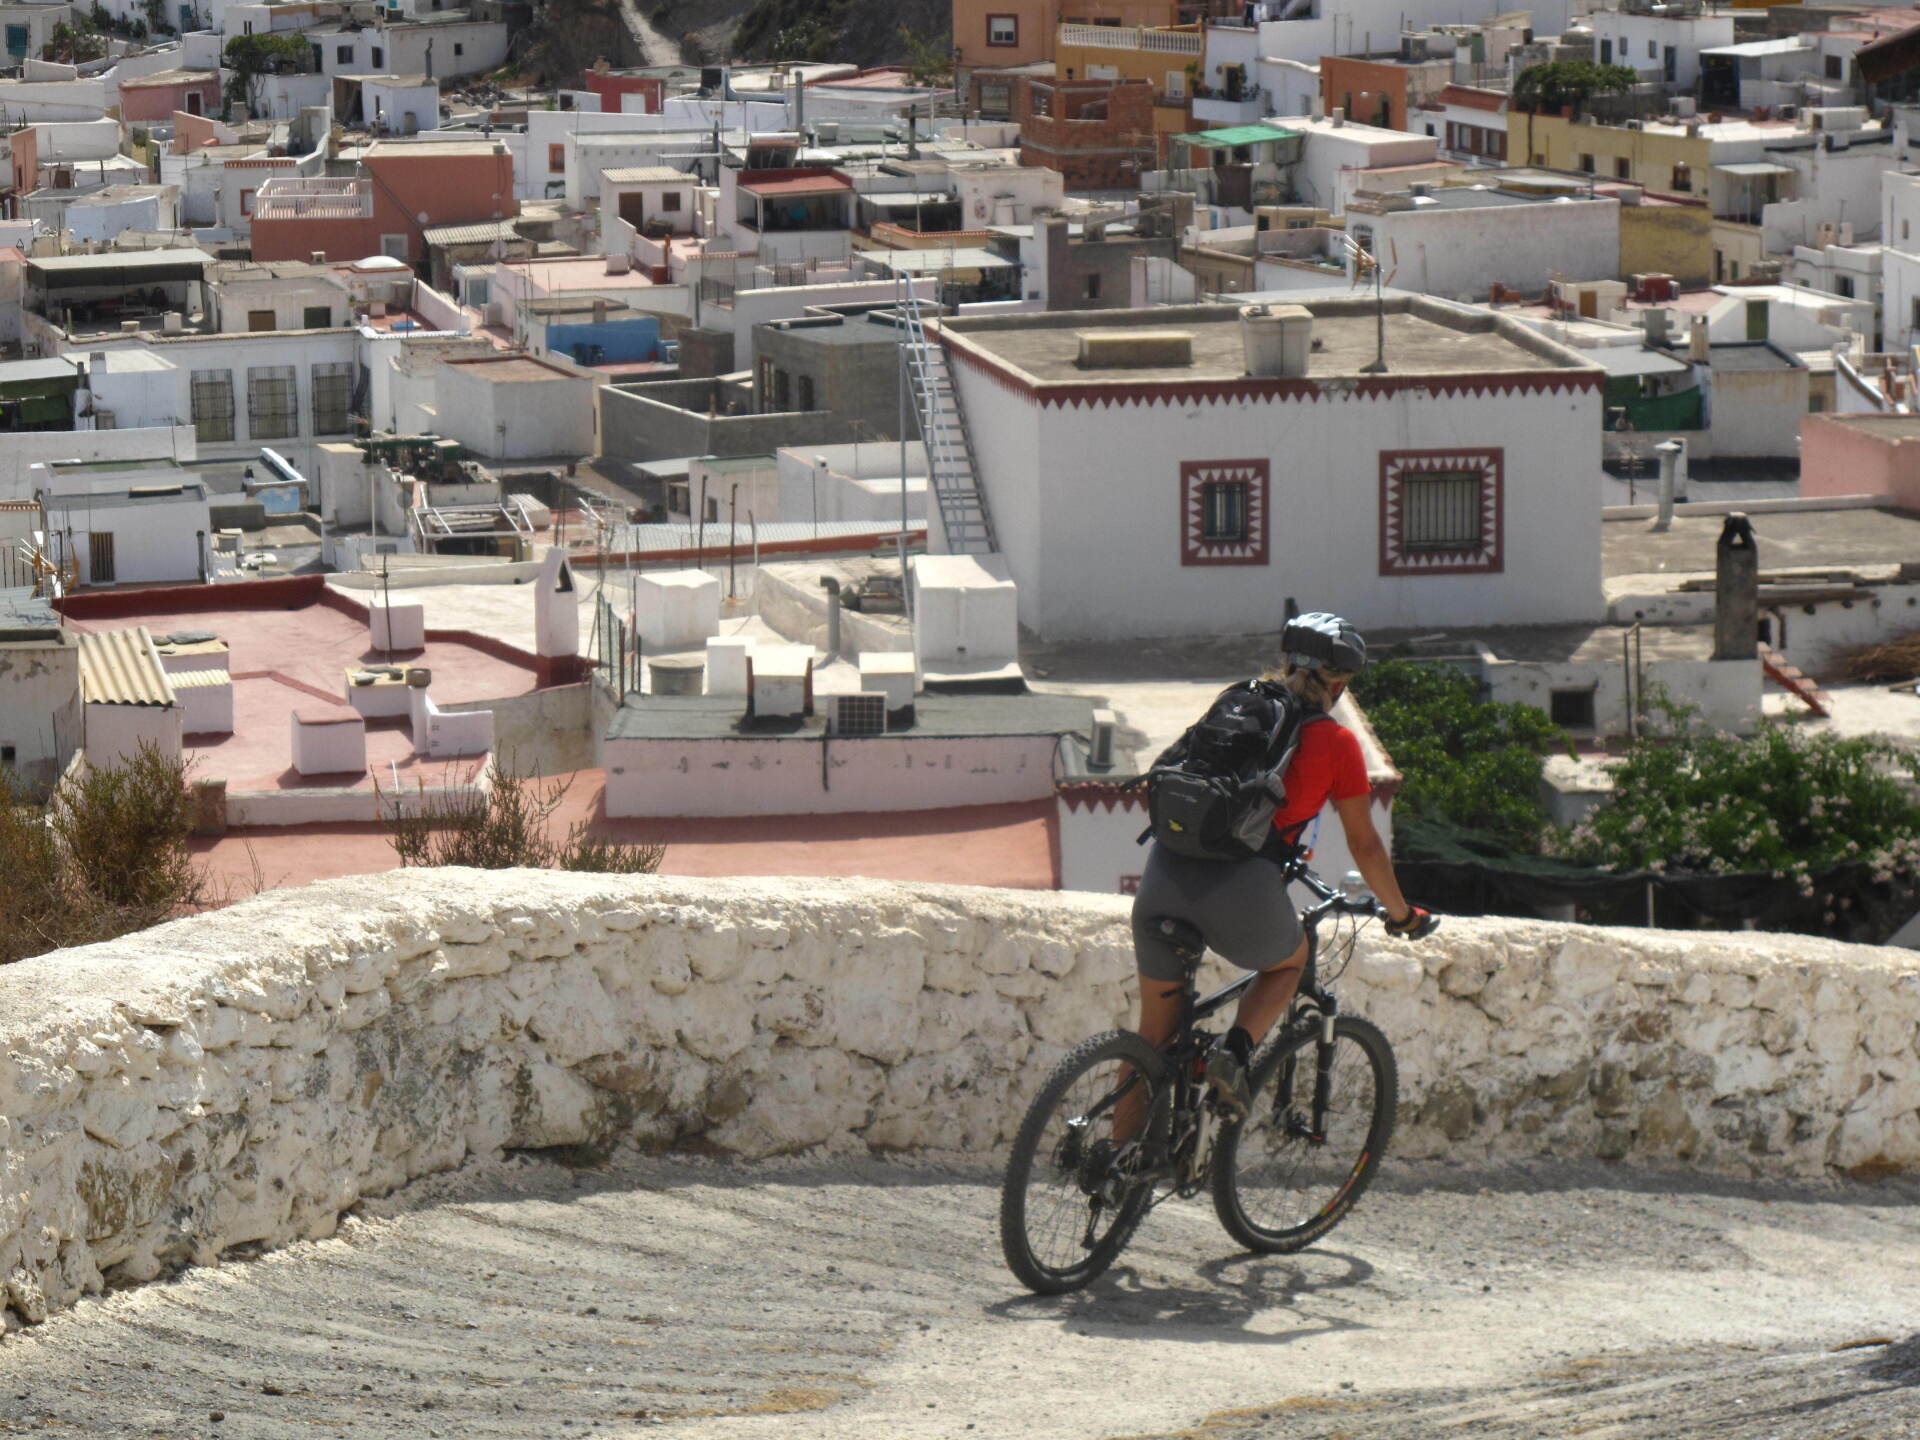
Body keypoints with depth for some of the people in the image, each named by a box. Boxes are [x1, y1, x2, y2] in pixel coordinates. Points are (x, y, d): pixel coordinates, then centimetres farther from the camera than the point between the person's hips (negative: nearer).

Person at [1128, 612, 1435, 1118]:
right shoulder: (1336, 743, 8)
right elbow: (1363, 844, 15)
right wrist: (1401, 914, 31)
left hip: (1165, 873, 4)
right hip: (1240, 893, -4)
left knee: (1154, 1034, 19)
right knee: (1289, 961, 30)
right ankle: (1234, 1053, 5)